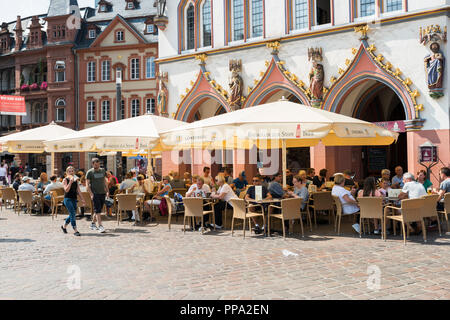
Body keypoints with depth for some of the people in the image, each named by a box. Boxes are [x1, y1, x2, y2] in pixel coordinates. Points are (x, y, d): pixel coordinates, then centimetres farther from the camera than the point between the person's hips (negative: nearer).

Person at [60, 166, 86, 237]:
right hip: (67, 199, -6)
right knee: (72, 214, -14)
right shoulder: (65, 180, -4)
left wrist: (82, 199, 9)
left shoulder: (76, 180, 10)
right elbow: (66, 190, -16)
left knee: (72, 214, 12)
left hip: (74, 199, 6)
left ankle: (64, 226, 34)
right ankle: (75, 230, -13)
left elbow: (78, 190, 13)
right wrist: (70, 182, -25)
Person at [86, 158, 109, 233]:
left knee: (99, 210, 10)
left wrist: (107, 191, 12)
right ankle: (100, 226, -13)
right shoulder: (89, 172, -3)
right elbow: (87, 185, -4)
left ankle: (93, 224, 25)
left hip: (102, 193, 5)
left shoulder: (103, 170, 11)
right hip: (95, 193, -5)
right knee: (97, 210, -11)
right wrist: (91, 194, -13)